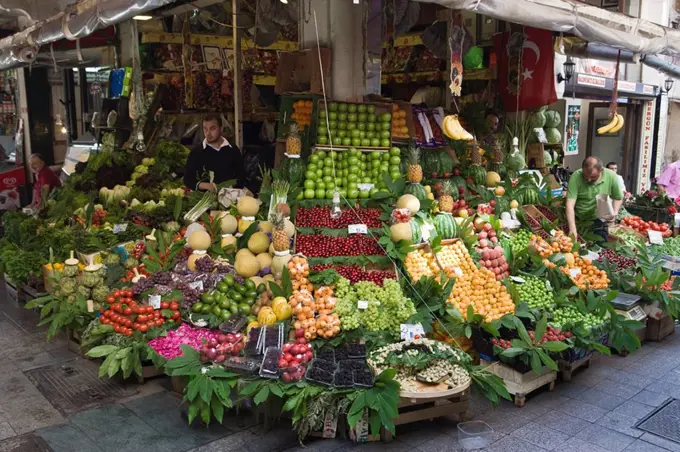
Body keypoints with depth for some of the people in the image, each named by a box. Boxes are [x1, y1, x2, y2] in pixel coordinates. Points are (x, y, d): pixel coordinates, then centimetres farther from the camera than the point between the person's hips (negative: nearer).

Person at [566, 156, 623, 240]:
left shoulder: (611, 176, -14)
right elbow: (570, 204, -27)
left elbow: (618, 198, 4)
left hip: (599, 222, 1)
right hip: (578, 221, -1)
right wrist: (572, 229, -35)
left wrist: (615, 211, -16)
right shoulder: (576, 176, -21)